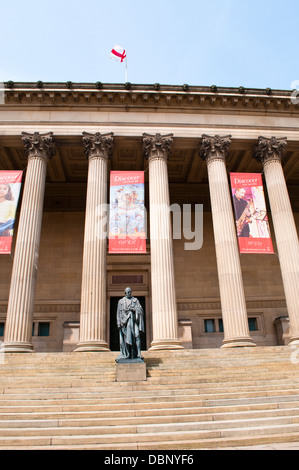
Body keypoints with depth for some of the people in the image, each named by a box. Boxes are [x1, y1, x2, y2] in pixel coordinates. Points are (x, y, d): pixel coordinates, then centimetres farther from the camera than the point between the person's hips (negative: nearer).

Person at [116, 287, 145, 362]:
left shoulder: (135, 300, 11)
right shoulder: (121, 301, 10)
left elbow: (140, 309, 3)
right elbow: (118, 313, 7)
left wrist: (132, 309, -15)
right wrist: (119, 323, -3)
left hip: (133, 320, 0)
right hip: (124, 321, 0)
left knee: (136, 336, -14)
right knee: (125, 338, -2)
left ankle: (138, 354, -15)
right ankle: (125, 355, 6)